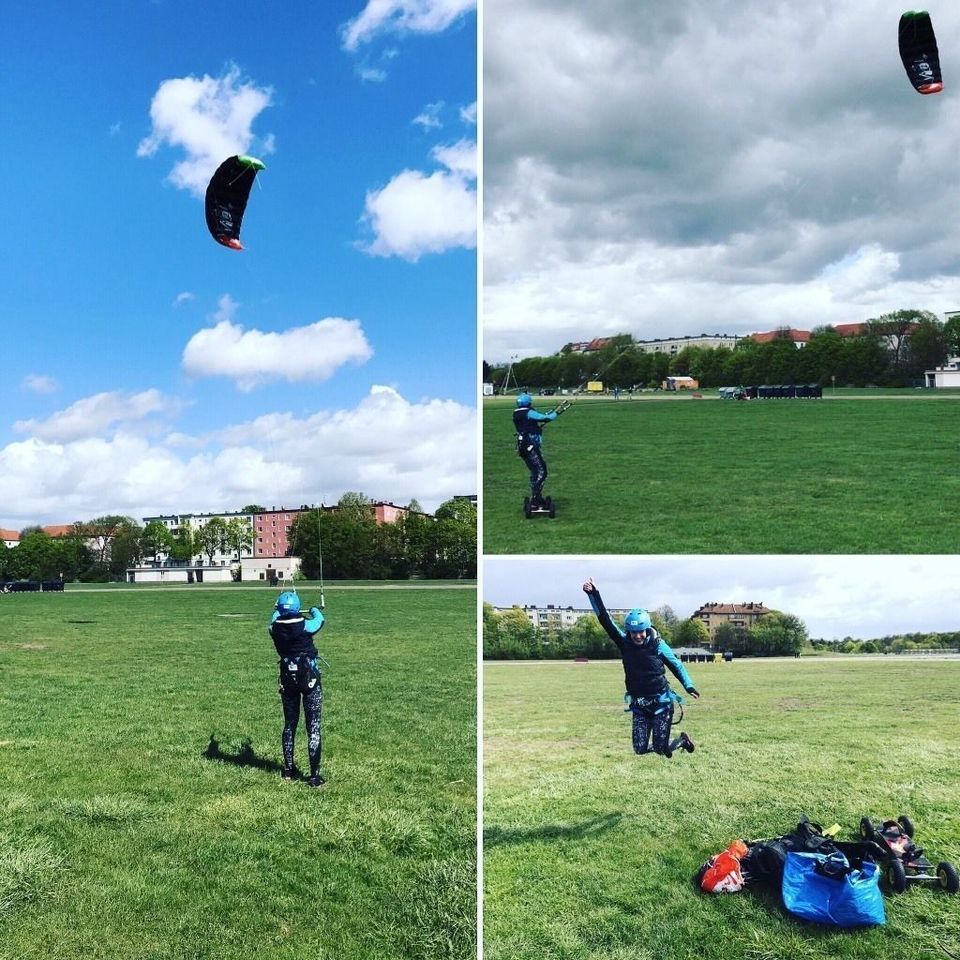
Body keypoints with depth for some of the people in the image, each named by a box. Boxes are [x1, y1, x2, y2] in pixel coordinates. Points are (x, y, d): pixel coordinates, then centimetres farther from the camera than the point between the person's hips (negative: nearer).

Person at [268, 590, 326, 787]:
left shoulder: (274, 628, -6)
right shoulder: (305, 626, -15)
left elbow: (274, 618, 19)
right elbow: (320, 619, 8)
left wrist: (280, 611, 43)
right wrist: (314, 610, 32)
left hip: (288, 679, 4)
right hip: (310, 679, -4)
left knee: (289, 725, 18)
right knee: (313, 727, -1)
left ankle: (288, 770, 27)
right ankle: (314, 775, -3)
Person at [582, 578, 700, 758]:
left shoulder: (658, 644, -9)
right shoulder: (624, 643, -4)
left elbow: (676, 665, 4)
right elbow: (605, 620, -11)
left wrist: (689, 686, -4)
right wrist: (593, 594, -20)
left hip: (661, 702, -3)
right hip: (639, 706, 3)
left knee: (661, 750, -2)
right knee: (640, 750, -1)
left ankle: (683, 740, 30)